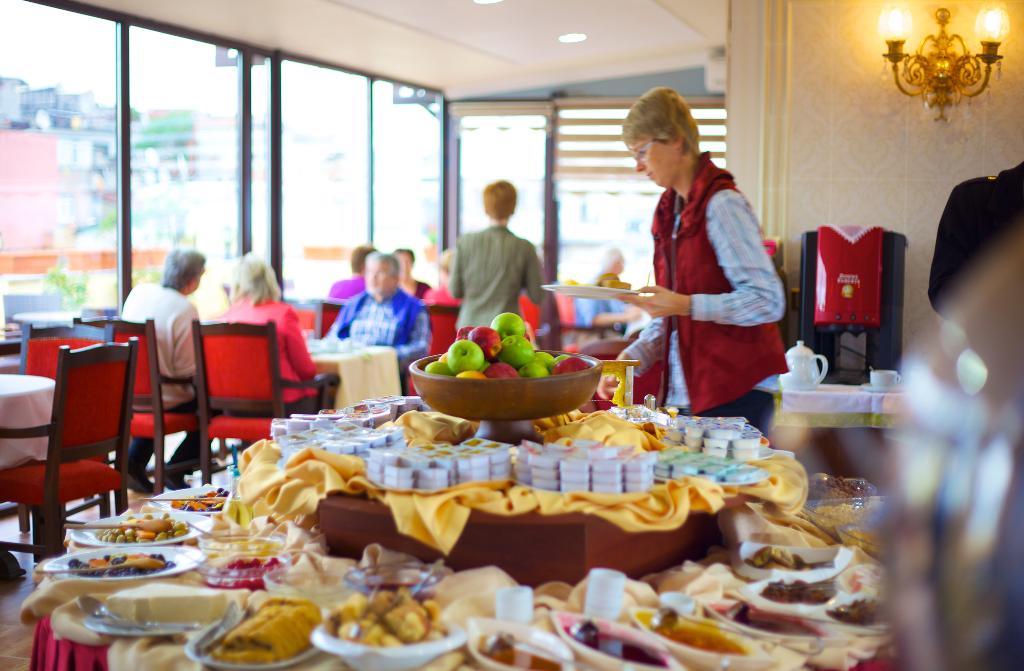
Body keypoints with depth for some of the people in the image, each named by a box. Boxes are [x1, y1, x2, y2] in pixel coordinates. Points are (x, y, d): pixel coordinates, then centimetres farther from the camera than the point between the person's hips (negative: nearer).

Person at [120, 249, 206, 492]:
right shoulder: (185, 310, -20)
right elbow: (187, 370, -20)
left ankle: (134, 463, 25)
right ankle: (175, 471, 9)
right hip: (166, 399, -7)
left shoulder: (138, 292, 0)